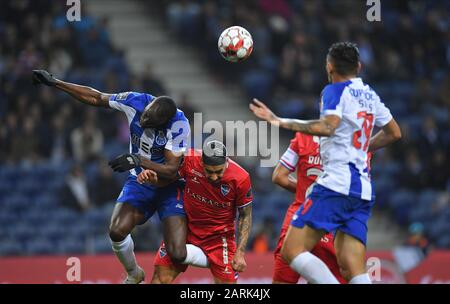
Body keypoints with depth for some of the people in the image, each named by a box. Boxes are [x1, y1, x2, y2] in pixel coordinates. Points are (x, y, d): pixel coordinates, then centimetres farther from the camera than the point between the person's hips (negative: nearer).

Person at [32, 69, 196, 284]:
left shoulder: (179, 125, -27)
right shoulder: (136, 101, -15)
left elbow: (171, 170, -26)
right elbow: (96, 98, -2)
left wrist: (138, 161, -38)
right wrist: (54, 82, 0)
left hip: (168, 187, -4)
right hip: (139, 182, 4)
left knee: (177, 255, -18)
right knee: (117, 232, -21)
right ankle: (133, 274, 11)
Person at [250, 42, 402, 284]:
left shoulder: (335, 91, -3)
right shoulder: (369, 95, 19)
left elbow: (328, 127, -22)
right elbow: (394, 133, 32)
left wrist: (281, 122, -20)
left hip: (336, 184, -8)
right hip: (363, 189, 8)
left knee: (292, 252, -9)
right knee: (354, 271, 2)